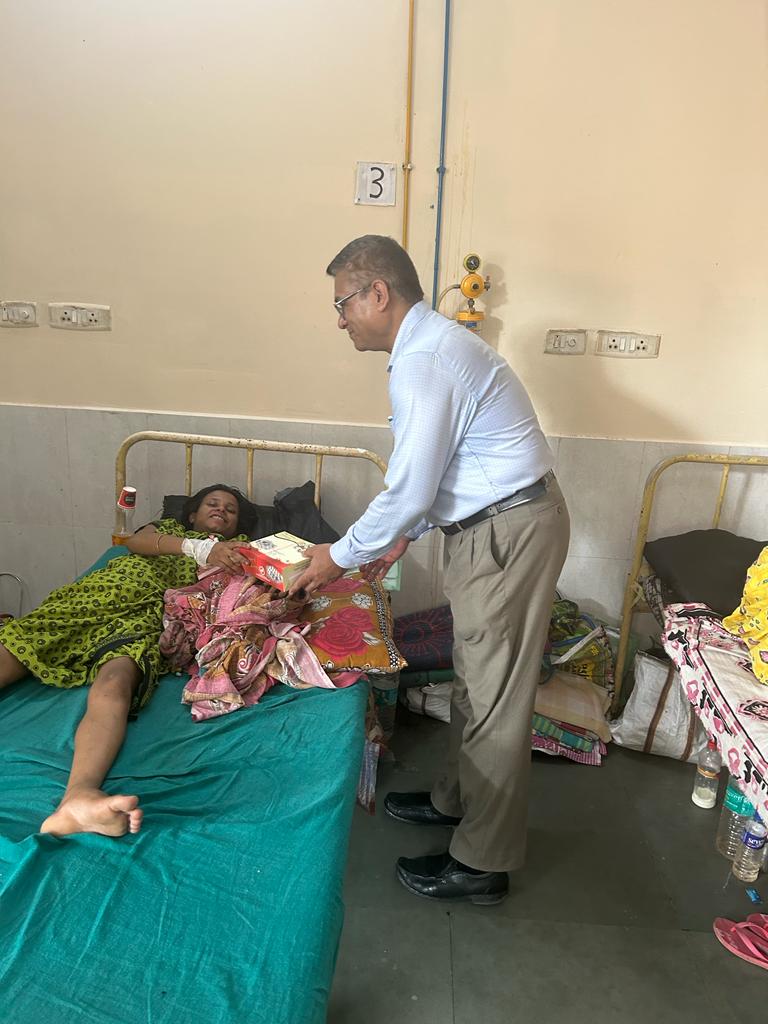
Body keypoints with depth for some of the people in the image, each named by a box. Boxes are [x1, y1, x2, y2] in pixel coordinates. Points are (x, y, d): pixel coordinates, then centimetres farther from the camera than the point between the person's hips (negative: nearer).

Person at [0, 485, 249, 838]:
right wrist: (197, 547, -6)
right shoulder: (169, 526, 34)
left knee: (114, 685, -35)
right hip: (101, 590, 4)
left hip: (149, 610, -3)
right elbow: (135, 541, 10)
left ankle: (78, 797, -60)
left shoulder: (237, 547, 31)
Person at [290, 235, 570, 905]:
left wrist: (341, 557, -7)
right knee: (474, 675, 21)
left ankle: (482, 864, 20)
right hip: (492, 524, 10)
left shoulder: (423, 362, -21)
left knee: (496, 694, 2)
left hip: (509, 533, -10)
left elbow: (408, 489, -21)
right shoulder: (434, 342, 12)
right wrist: (403, 537, 18)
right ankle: (458, 798, 41)